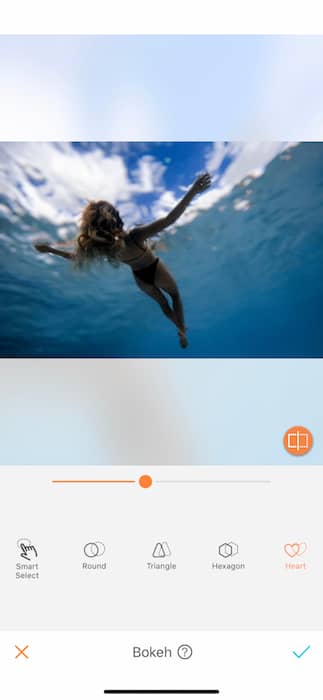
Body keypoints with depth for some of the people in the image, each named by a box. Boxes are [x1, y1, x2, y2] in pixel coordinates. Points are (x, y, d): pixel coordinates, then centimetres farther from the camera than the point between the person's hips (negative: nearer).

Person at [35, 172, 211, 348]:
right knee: (175, 295, 26)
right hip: (155, 270, -4)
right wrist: (194, 190, -53)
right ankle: (183, 331, 24)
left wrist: (49, 249, 3)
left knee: (162, 303, 29)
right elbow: (169, 219, -49)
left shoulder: (97, 247, -28)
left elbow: (74, 257, -11)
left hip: (140, 278, 4)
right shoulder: (134, 237, -41)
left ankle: (181, 330, 42)